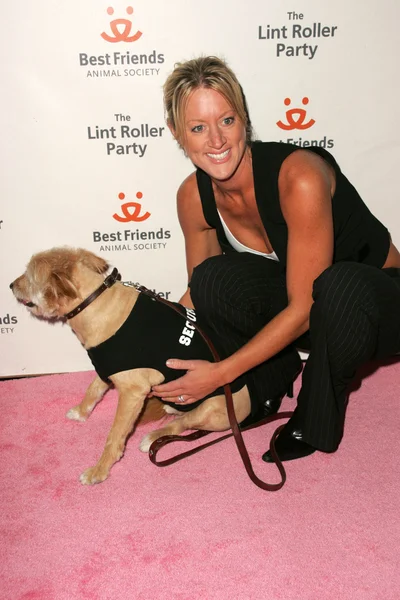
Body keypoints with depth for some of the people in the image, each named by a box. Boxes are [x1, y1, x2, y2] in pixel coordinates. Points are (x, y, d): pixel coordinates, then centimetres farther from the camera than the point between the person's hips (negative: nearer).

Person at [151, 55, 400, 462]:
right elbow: (198, 294, 1)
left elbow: (304, 308, -28)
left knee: (340, 287, -39)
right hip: (292, 294, 4)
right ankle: (272, 379, 3)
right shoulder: (194, 196, -13)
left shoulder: (300, 177, -32)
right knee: (213, 279, -24)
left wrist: (222, 372, -26)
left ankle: (314, 423, -11)